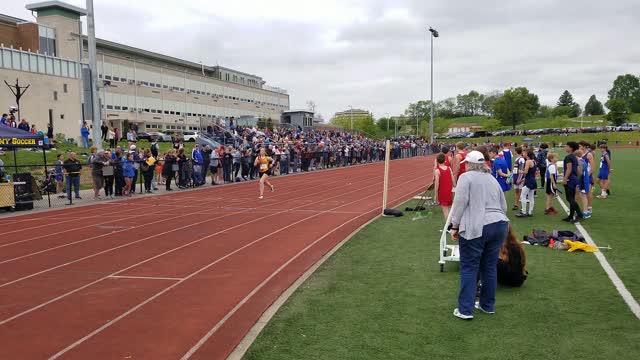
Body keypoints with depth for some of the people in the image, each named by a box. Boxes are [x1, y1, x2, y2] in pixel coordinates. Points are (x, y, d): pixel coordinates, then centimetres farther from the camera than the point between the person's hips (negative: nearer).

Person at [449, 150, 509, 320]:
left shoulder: (466, 177, -2)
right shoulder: (492, 179, 19)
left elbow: (460, 202, -10)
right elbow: (503, 206, 20)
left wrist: (455, 226, -4)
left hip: (477, 228, -7)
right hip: (500, 225, 7)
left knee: (469, 268, 0)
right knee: (490, 267, 15)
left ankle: (465, 310, 1)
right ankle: (487, 305, 25)